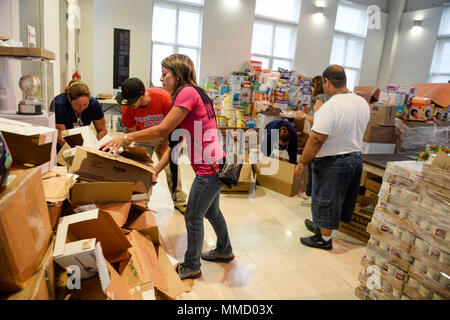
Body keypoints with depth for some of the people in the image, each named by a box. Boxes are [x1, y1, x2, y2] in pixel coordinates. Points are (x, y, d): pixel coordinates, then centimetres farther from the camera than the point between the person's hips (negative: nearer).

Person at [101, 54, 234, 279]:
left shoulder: (188, 92, -15)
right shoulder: (192, 94, 15)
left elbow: (163, 130, -19)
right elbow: (176, 140, 11)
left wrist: (126, 138, -9)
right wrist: (156, 170, 8)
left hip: (209, 168, -10)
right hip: (215, 165, 10)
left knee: (193, 217, 7)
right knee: (211, 211, 26)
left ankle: (191, 267, 28)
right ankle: (224, 250, 48)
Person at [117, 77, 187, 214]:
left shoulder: (164, 98, -33)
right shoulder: (128, 106, -24)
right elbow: (131, 129, -7)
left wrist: (166, 144, -12)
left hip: (164, 136, -2)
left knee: (172, 168, -1)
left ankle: (179, 201, 14)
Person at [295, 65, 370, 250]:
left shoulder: (330, 107, -24)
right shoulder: (363, 103, 3)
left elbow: (316, 140, -25)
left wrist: (302, 163, -17)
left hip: (333, 162, -8)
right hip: (356, 158, 9)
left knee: (326, 201, 8)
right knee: (337, 200, 21)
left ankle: (325, 239, 23)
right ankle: (321, 226, 41)